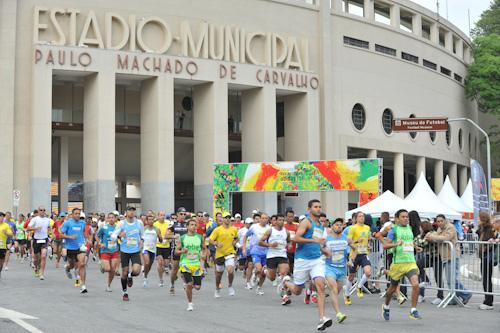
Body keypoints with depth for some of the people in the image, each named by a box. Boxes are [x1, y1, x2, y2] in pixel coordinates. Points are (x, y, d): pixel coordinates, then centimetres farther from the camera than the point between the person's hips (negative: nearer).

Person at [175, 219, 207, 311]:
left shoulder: (200, 237, 7)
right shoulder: (182, 238, 1)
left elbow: (204, 248, 18)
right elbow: (176, 251, 4)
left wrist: (202, 253, -4)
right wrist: (183, 251, -16)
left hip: (196, 264, 2)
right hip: (185, 264, -2)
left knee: (197, 287, -1)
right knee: (189, 284, -16)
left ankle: (192, 284, 36)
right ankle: (190, 303, 4)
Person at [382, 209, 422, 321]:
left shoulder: (409, 228, 13)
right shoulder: (394, 229, -3)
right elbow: (385, 245, -10)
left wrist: (416, 247, 20)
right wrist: (395, 244, -26)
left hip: (411, 262, 3)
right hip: (398, 263, -3)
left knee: (415, 284, -18)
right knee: (393, 287, 11)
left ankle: (413, 311, -11)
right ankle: (386, 307, 38)